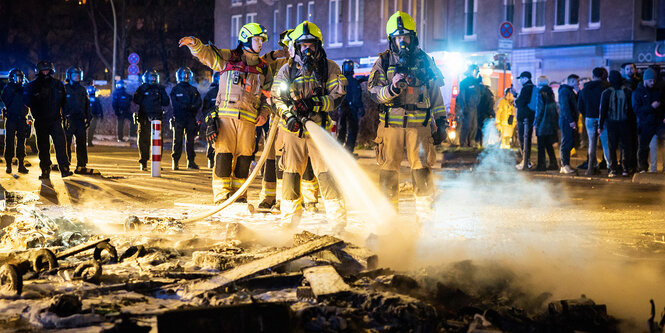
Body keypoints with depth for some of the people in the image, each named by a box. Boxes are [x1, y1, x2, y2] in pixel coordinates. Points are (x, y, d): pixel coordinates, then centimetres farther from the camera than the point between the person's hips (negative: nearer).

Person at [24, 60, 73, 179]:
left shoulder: (58, 84, 9)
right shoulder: (32, 86, 4)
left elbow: (63, 101, 16)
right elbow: (27, 102, 5)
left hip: (55, 120, 0)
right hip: (41, 122, 0)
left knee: (60, 144, -13)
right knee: (43, 147, 4)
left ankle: (64, 169, -16)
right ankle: (45, 170, 11)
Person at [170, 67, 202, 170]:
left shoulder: (193, 90, 17)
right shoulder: (175, 90, 8)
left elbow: (198, 102, 6)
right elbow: (174, 104, -5)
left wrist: (192, 107, -15)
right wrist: (189, 106, -13)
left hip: (190, 118, 3)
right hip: (178, 118, -3)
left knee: (190, 140, 2)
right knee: (177, 141, -4)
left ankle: (191, 161, 4)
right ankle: (175, 162, 0)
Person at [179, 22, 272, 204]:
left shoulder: (263, 68, 17)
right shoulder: (227, 58, 8)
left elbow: (267, 95, 21)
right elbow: (205, 53, 1)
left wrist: (264, 113, 5)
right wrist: (194, 43, -20)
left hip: (249, 119, 3)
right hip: (226, 116, -3)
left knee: (244, 158, 2)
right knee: (223, 155, -7)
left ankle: (239, 195, 13)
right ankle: (221, 196, -2)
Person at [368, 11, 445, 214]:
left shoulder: (424, 60, 10)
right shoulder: (384, 61, 5)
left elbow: (435, 89, 19)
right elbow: (374, 91, -1)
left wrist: (440, 117, 18)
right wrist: (392, 88, -21)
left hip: (419, 123, 1)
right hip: (391, 123, 0)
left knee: (421, 167, -3)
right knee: (389, 169, 2)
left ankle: (424, 212, 5)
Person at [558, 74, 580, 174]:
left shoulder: (570, 91, 21)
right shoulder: (564, 91, -11)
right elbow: (565, 107, -20)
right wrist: (571, 121, -23)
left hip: (570, 121, 10)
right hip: (566, 121, -10)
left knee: (570, 143, 11)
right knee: (566, 143, -9)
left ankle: (566, 165, 16)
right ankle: (564, 166, -9)